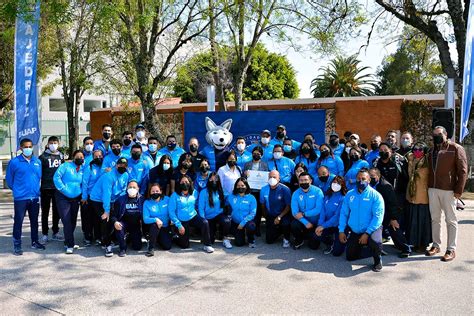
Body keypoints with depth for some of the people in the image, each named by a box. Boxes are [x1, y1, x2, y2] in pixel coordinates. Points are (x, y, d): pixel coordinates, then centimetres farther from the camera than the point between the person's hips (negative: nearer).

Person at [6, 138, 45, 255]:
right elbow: (9, 180, 3)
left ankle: (34, 242, 27)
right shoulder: (14, 162, -6)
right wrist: (17, 189, 9)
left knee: (34, 221, 14)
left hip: (35, 197, 4)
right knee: (18, 222, 1)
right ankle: (17, 245, 11)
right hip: (20, 198, -4)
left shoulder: (37, 161, 5)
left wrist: (36, 189, 11)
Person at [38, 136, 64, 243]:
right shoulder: (43, 156, -1)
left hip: (58, 188, 3)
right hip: (46, 188, -3)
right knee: (45, 212, 4)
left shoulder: (61, 156, 10)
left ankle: (55, 233, 21)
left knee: (57, 211, 10)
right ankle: (45, 234, 12)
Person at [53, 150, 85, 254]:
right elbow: (56, 177, -13)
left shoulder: (83, 169, 6)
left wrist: (82, 194, 3)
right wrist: (63, 189, -16)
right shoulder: (66, 166, -7)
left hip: (75, 198, 5)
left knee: (73, 221, 11)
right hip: (63, 197, -5)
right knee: (66, 221, -9)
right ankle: (70, 245, -4)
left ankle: (68, 241, 27)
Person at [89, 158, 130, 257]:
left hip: (110, 201, 7)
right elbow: (106, 194, -30)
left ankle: (104, 241, 28)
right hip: (98, 200, -7)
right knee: (105, 220, -17)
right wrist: (106, 211, -30)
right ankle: (107, 246, -11)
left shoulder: (125, 175, -5)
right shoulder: (109, 176, -27)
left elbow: (123, 190, 6)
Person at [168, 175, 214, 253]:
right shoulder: (175, 196, -13)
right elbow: (171, 212, -13)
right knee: (184, 245, 0)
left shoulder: (194, 192, -3)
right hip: (182, 221, -2)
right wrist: (179, 225, -17)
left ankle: (207, 245, -15)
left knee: (205, 223, -29)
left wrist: (201, 217, 2)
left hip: (193, 217, 2)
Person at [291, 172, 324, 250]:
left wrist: (303, 214, -25)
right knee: (294, 225, -30)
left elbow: (318, 209, -22)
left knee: (314, 246, -6)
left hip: (316, 223, -1)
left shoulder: (317, 191, -14)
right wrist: (306, 223, -25)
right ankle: (299, 240, 3)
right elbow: (295, 212, -13)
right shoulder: (296, 194, -7)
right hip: (303, 222, 1)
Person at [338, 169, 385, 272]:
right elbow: (344, 213, 2)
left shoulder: (375, 196, -13)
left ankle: (377, 261, -4)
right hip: (354, 231, 4)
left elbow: (378, 217, -18)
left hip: (371, 229, -4)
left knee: (375, 242, -37)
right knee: (350, 257, 11)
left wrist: (367, 233, -25)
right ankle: (362, 245, 42)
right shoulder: (350, 194, -1)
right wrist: (341, 231, -7)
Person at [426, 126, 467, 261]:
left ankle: (451, 249, 9)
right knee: (435, 218, 11)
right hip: (432, 189, 6)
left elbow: (463, 171, -7)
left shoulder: (456, 148, -3)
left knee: (451, 220, 2)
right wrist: (428, 186, 8)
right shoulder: (431, 150, 15)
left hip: (448, 190, -6)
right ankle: (436, 245, 22)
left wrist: (459, 190, -12)